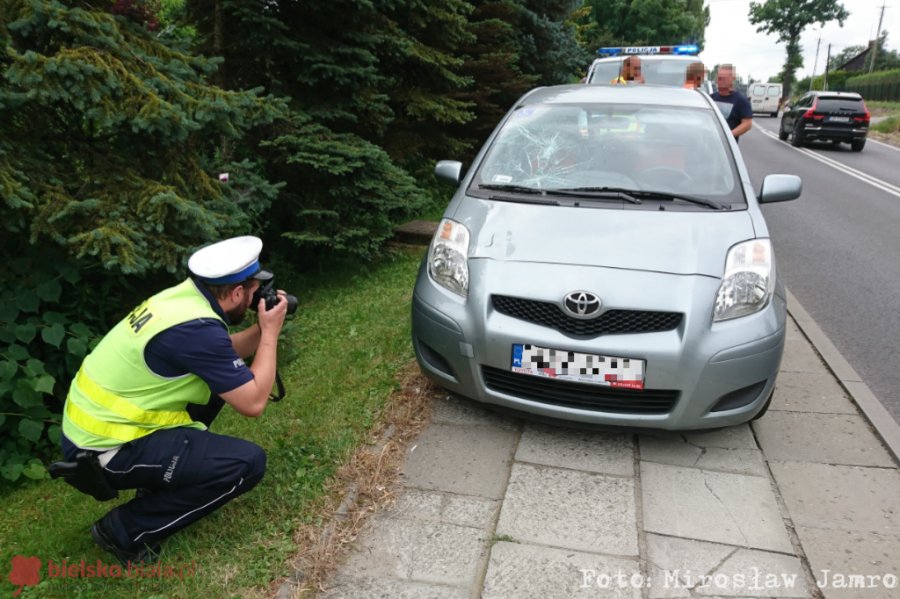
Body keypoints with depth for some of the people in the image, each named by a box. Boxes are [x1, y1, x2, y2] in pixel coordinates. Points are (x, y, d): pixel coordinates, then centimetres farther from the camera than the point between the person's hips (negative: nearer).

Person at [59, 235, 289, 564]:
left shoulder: (184, 296, 0)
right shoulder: (197, 328, -26)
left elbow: (224, 354, 18)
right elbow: (253, 402, -19)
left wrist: (262, 329, 2)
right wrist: (271, 333, -10)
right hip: (104, 451, -9)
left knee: (219, 378, 15)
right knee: (248, 463, -14)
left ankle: (164, 477, 20)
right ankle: (124, 530, -1)